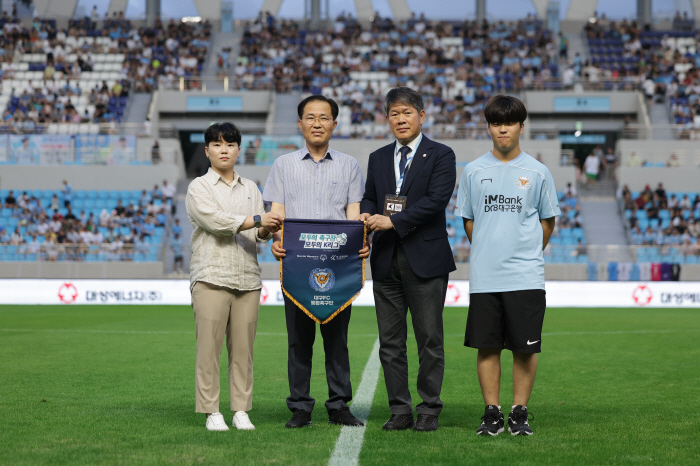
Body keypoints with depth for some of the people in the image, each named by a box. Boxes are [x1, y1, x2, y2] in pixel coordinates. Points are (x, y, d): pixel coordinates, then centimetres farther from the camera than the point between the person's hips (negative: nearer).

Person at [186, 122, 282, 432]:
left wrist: (266, 232, -10)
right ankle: (211, 412, -1)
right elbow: (215, 220, -10)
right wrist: (256, 220, -15)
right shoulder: (198, 188, 6)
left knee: (243, 348, 2)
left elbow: (257, 232, 14)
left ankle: (241, 410, 8)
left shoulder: (250, 188, 20)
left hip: (247, 278, 4)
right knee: (209, 347, -7)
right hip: (211, 275, -4)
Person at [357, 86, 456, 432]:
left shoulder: (440, 155, -1)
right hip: (386, 260, 5)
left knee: (429, 339, 0)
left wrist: (392, 222, -18)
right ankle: (400, 411, 12)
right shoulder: (378, 158, 16)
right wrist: (366, 214, -7)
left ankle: (429, 411, 7)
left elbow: (436, 199, -13)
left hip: (425, 258, -5)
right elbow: (369, 196, 18)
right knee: (390, 341, 6)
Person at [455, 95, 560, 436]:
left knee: (525, 348, 1)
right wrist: (487, 253, 11)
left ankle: (520, 413, 11)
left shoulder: (537, 172, 3)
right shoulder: (474, 171, 6)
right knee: (487, 346, 3)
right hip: (484, 276, 1)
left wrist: (527, 253, 10)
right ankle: (492, 413, 12)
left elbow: (548, 220, 12)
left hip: (526, 276, -1)